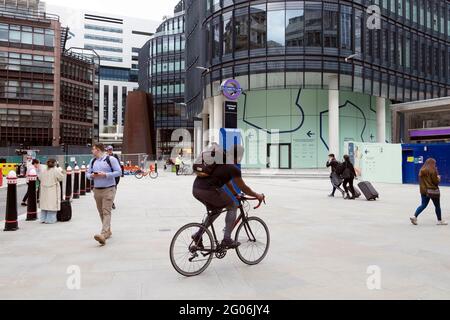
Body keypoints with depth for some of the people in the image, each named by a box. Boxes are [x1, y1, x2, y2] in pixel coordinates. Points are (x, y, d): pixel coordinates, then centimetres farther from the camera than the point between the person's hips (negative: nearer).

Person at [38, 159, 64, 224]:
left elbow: (40, 178, 10)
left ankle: (43, 219, 20)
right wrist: (61, 172, 10)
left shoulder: (42, 170, 1)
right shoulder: (56, 170, -14)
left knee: (44, 204, 13)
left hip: (44, 191, 5)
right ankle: (50, 220, 3)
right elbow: (61, 178, -6)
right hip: (53, 191, -5)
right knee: (52, 205, 1)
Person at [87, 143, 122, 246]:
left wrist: (105, 174, -18)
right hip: (96, 190, 7)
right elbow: (88, 173, 20)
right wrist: (91, 175, -4)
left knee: (106, 212, -14)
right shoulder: (93, 161, 14)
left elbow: (118, 172, -9)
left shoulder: (111, 159, -5)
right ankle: (108, 231, 26)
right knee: (101, 212, 12)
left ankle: (103, 234, -23)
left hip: (108, 189, -7)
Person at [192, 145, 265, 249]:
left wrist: (236, 194, 38)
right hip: (208, 190, -8)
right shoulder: (233, 168, -4)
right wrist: (257, 195, 17)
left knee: (217, 210, 28)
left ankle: (198, 235, 23)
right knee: (233, 207, 10)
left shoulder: (220, 162, 22)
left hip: (196, 189, 8)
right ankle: (227, 239, 8)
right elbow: (243, 188, 3)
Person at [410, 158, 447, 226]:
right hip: (433, 191, -5)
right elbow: (436, 181, -12)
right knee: (437, 206, 10)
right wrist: (438, 178, 7)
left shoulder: (421, 170, 4)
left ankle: (415, 217, -5)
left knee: (423, 205, 10)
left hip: (423, 190, 5)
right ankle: (440, 221, 20)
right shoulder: (433, 170, -14)